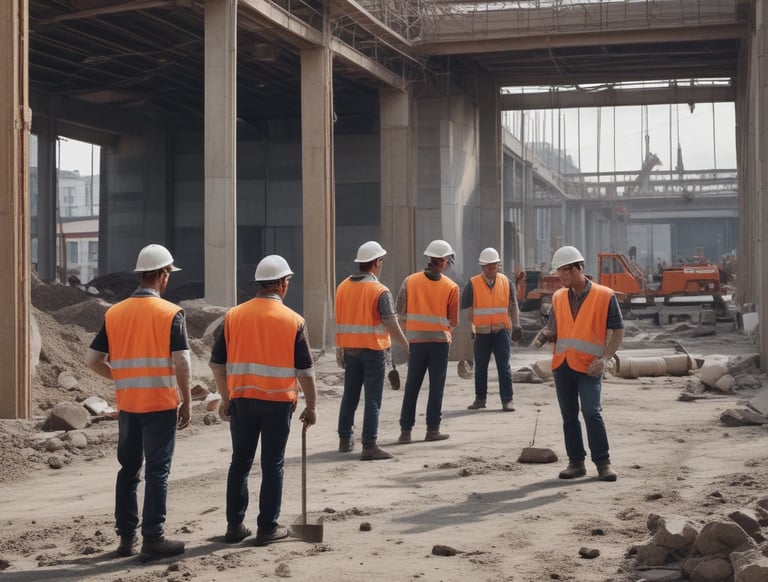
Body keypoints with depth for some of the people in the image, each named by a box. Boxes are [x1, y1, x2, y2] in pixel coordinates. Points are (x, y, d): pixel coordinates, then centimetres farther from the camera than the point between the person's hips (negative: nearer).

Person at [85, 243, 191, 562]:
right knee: (157, 471, 2)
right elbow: (181, 363, -13)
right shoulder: (171, 313, -10)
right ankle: (152, 539, 4)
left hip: (127, 404, 5)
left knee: (128, 468, 14)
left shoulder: (114, 313, 4)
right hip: (160, 404, -4)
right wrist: (186, 401, -3)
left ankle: (126, 536, 20)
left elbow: (92, 359, 4)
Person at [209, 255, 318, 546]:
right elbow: (305, 370, -4)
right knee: (272, 466, 5)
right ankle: (267, 528, 9)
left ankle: (235, 525, 16)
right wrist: (311, 406, 5)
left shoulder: (233, 316, 1)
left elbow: (217, 363, 5)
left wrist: (225, 398, 15)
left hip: (242, 399, 3)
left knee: (240, 463, 13)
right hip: (278, 402, -2)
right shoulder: (293, 321, -6)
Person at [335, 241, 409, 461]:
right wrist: (407, 346, -3)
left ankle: (345, 439, 26)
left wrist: (339, 348, 17)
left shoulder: (343, 287, 4)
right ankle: (369, 446, -4)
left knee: (350, 396, 17)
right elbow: (391, 325, -15)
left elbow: (339, 321, 10)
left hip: (350, 349, 6)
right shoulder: (380, 291, -14)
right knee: (373, 400, -2)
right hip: (373, 350, -6)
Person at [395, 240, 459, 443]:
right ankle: (433, 429, 6)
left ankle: (405, 430, 6)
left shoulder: (410, 281, -1)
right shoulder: (451, 287, -4)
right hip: (440, 341, -2)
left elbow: (401, 313, 0)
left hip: (416, 341, 2)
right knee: (436, 387, 6)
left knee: (411, 387, 7)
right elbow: (453, 321, -2)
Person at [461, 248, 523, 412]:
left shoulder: (505, 282, 5)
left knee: (504, 366, -2)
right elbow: (466, 308, 1)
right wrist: (469, 328, -3)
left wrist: (516, 325, 8)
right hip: (482, 331, 0)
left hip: (501, 330, 0)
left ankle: (508, 399, 2)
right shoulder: (473, 284, -2)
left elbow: (513, 305, 12)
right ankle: (480, 398, 19)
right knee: (480, 367, 7)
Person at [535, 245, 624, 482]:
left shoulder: (604, 295, -3)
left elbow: (618, 331, -1)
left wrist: (604, 358, -13)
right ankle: (576, 462, 17)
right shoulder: (558, 297, 11)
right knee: (569, 415, 8)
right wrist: (546, 334, -6)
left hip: (589, 366, -5)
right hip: (562, 364, 5)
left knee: (591, 412, -14)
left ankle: (603, 462, -3)